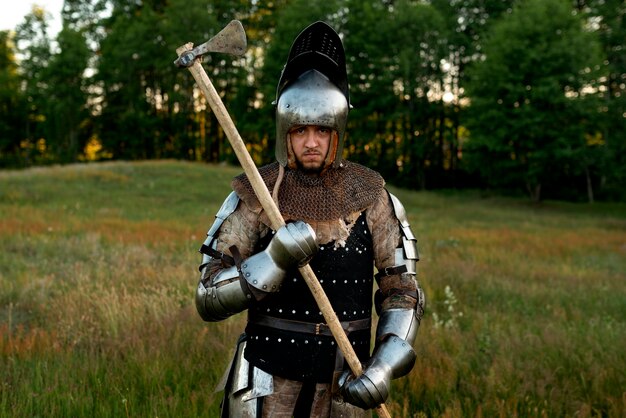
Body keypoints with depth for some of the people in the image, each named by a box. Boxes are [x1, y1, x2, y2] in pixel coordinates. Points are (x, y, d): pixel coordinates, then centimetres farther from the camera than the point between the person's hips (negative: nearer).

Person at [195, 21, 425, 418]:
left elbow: (402, 290, 1)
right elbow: (209, 299, -10)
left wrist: (384, 367, -13)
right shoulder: (255, 195, -8)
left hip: (344, 386, 2)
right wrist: (274, 260, -26)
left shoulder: (371, 196, -4)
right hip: (268, 383, -1)